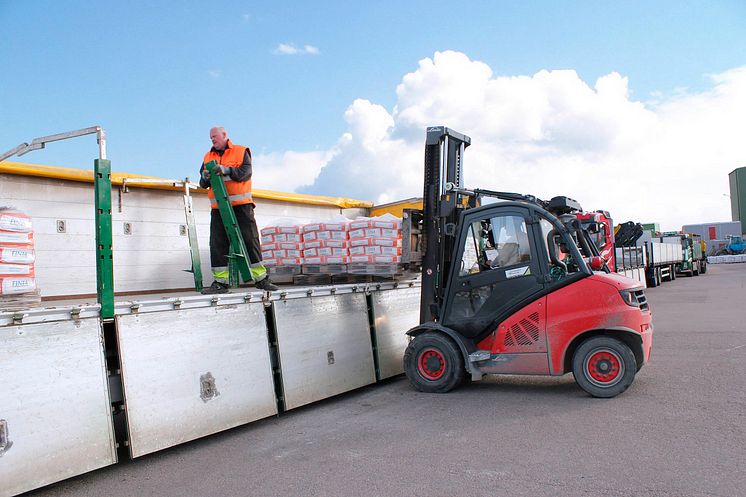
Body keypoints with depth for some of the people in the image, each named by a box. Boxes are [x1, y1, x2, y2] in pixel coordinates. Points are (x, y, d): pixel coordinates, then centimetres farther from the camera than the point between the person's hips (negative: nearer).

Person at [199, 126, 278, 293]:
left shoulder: (241, 151, 6)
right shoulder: (208, 157, 18)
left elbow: (246, 172, -9)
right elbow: (203, 184, 13)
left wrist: (226, 170, -21)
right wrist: (205, 177, -9)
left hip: (241, 206, -4)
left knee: (250, 240, -3)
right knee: (218, 244, -1)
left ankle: (261, 278, 3)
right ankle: (221, 281, 4)